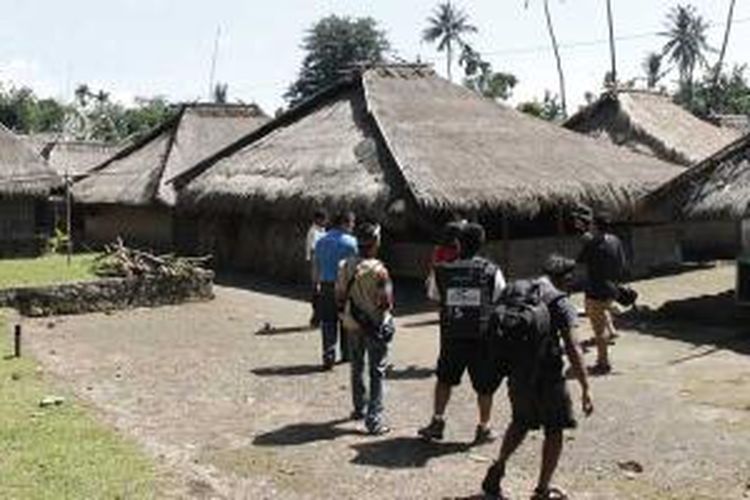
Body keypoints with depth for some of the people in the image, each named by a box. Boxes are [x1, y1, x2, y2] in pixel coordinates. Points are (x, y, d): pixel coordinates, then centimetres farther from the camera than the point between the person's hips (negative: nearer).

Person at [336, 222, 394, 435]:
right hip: (375, 326, -6)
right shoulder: (378, 270, -22)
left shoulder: (345, 266, -4)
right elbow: (386, 302, -21)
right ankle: (374, 419, 0)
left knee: (357, 368, 21)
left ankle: (360, 408, 35)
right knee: (377, 372, 2)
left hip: (352, 324, 6)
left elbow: (339, 297, 3)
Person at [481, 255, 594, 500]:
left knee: (521, 422, 27)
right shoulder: (560, 303, -11)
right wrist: (585, 389, -15)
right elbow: (572, 349, -18)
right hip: (546, 376, -5)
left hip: (517, 375, 5)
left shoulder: (513, 292, 6)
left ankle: (497, 469, 23)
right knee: (554, 431, 13)